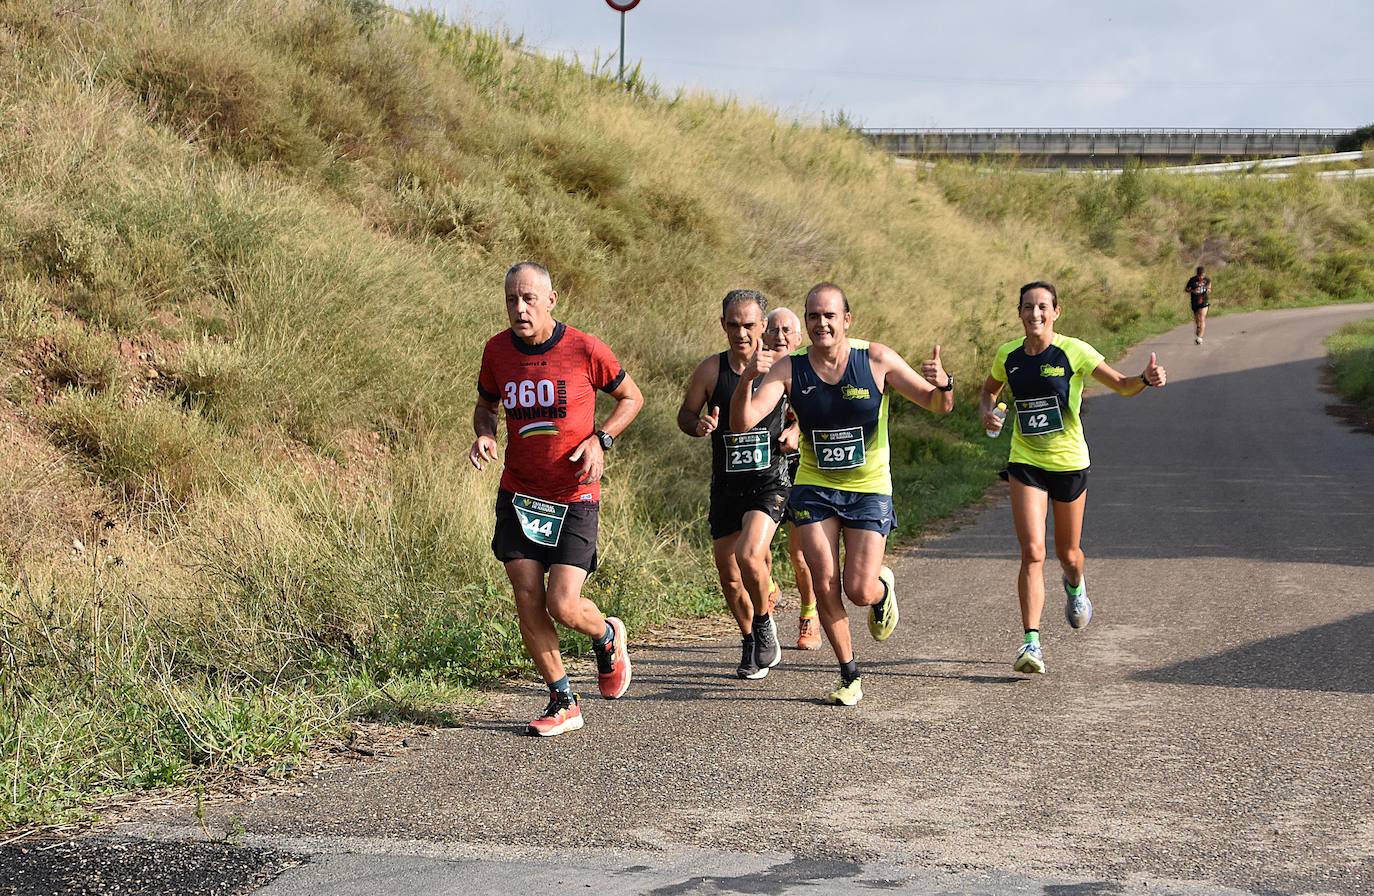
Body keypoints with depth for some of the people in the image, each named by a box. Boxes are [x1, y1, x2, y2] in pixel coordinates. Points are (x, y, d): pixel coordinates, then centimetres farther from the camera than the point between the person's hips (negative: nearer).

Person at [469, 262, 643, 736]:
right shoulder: (497, 351, -1)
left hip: (574, 497, -3)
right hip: (518, 495, 4)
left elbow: (631, 397, 4)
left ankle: (608, 637, 26)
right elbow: (485, 405, 17)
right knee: (527, 600, -2)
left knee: (563, 606, -10)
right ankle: (563, 702, 15)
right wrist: (484, 435, -6)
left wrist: (600, 439, -11)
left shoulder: (585, 350, -11)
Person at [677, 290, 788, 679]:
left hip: (769, 482, -3)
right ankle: (751, 645, 31)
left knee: (749, 555, -25)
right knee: (729, 577, 7)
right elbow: (685, 414, 8)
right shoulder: (710, 370, -3)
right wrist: (699, 425, -14)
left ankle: (765, 623, 3)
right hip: (726, 485, 3)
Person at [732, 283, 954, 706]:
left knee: (860, 591, -8)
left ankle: (884, 586, 31)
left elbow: (937, 405, -7)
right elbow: (742, 423, -20)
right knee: (825, 587, -5)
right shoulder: (788, 369, -10)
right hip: (814, 487, 1)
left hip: (869, 489, -1)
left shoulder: (876, 360, -12)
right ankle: (850, 676, 15)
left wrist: (943, 385, -30)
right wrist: (747, 378, -37)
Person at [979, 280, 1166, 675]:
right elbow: (988, 392, 17)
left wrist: (1146, 379, -30)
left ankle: (1075, 586, 52)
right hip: (1026, 463, 1)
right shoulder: (1008, 356, -2)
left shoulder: (1073, 351, -11)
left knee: (1068, 553, 14)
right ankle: (1031, 642, -12)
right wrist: (987, 413, -5)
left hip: (1069, 462, -1)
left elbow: (1122, 385, -8)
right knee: (1032, 552, -14)